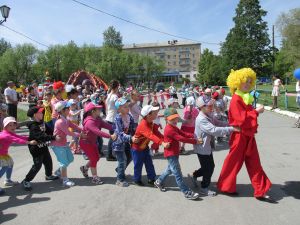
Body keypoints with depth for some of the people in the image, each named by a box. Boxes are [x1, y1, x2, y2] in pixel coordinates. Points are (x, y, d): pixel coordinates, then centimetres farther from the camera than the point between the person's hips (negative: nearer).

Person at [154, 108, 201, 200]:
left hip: (174, 153, 10)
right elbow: (181, 138, -27)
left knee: (170, 169, 25)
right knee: (177, 174, -4)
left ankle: (159, 182, 42)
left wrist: (194, 135, -14)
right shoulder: (169, 130, -23)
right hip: (171, 154, -10)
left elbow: (183, 133, 1)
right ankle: (187, 193, 2)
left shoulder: (174, 128, 9)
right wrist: (195, 141, -25)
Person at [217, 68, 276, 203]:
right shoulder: (236, 100, -17)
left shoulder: (246, 98, 11)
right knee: (234, 162, 6)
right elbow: (241, 119, -24)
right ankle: (225, 187, 24)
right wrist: (256, 112, -19)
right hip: (240, 136, -9)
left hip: (248, 135, 9)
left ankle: (261, 192, 19)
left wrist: (255, 111, 1)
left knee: (254, 164, 11)